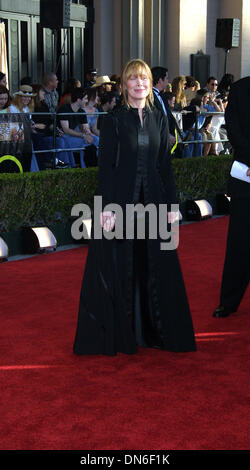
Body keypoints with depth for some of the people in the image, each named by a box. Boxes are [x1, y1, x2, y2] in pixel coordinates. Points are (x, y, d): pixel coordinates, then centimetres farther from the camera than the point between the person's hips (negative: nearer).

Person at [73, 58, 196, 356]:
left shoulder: (159, 119, 8)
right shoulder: (113, 121, -3)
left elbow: (165, 164, 9)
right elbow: (106, 166, -7)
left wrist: (171, 205, 4)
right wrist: (106, 208, -14)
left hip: (152, 201, 4)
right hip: (121, 201, -3)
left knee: (155, 267, 9)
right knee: (119, 268, 3)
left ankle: (156, 330, 24)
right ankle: (120, 333, 17)